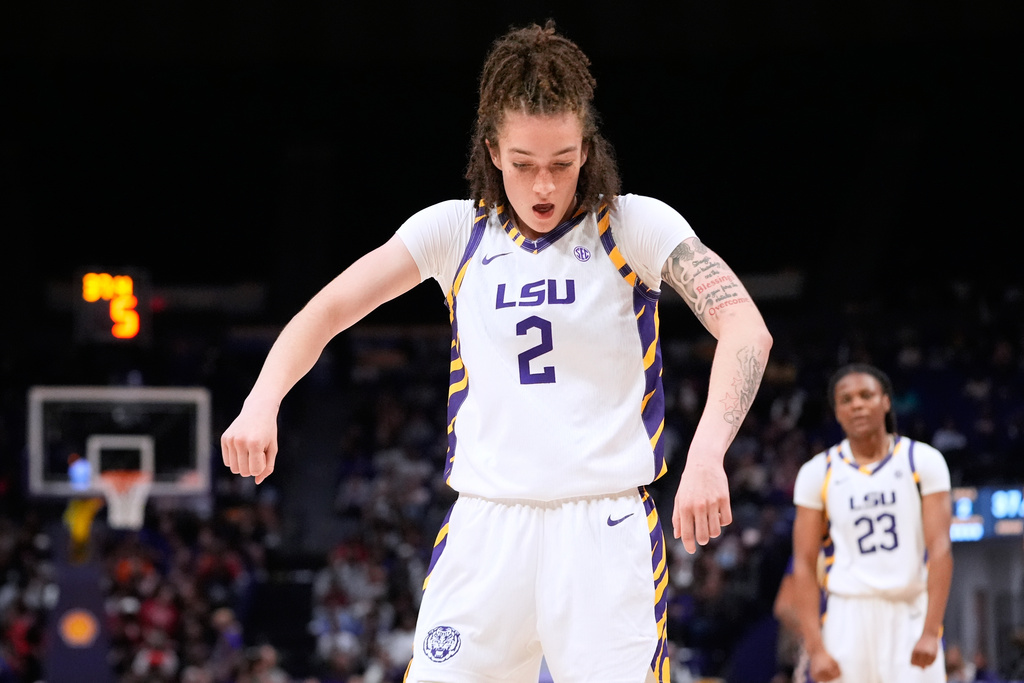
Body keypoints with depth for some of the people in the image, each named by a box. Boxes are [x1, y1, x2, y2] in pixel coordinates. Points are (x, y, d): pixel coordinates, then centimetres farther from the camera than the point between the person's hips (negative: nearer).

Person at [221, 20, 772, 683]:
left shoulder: (636, 225, -2)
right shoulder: (456, 230, 7)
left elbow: (746, 328, -15)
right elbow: (328, 310, 7)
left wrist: (707, 454, -32)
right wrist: (263, 402, -13)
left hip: (605, 528, -2)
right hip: (485, 525, 2)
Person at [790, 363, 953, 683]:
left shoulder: (923, 461, 0)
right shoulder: (817, 473, 3)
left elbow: (940, 550, -6)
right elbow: (804, 566, 2)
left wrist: (930, 632, -17)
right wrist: (815, 649, -8)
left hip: (911, 617, -1)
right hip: (848, 617, 1)